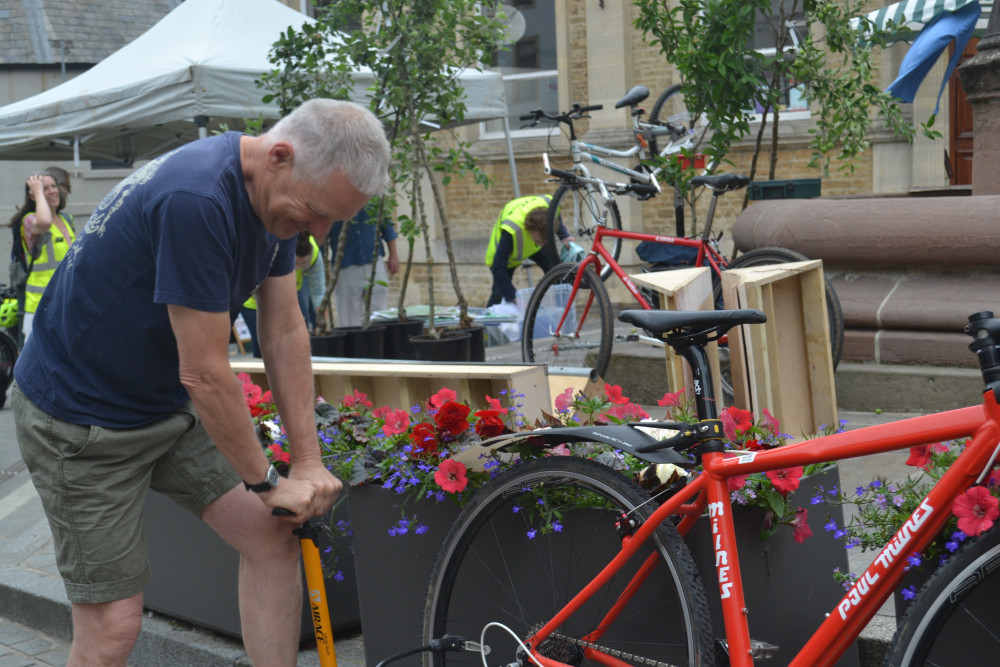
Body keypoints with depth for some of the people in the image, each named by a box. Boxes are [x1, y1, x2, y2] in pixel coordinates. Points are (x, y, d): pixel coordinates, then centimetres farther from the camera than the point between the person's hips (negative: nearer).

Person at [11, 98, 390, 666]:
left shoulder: (278, 195, -4)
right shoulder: (197, 199, -33)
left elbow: (285, 334, 0)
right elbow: (205, 374, -28)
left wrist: (309, 463, -1)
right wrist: (269, 483, -15)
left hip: (172, 406, 8)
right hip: (84, 417, -8)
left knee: (273, 538, 2)